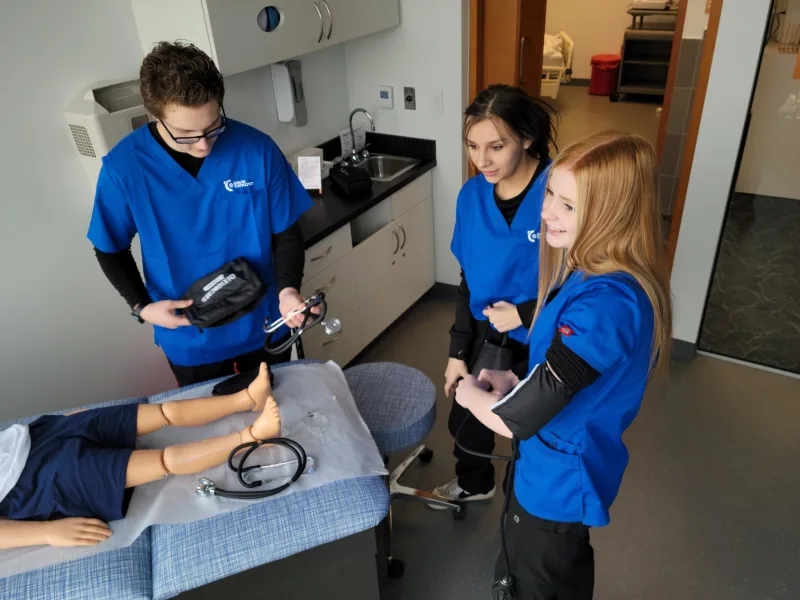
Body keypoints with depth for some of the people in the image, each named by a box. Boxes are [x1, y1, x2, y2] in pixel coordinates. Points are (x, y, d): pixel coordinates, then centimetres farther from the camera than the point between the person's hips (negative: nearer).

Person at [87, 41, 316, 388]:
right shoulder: (123, 167, -17)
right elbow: (111, 249, -1)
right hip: (189, 342, 0)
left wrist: (288, 290, -24)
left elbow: (286, 234, -8)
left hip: (263, 328, 1)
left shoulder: (258, 150, -18)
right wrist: (141, 306, -14)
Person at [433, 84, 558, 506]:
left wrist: (525, 313, -22)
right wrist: (458, 351, 4)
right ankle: (473, 484, 57)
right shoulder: (472, 195, -7)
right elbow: (468, 280, 3)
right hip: (485, 339, 5)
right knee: (463, 423, 24)